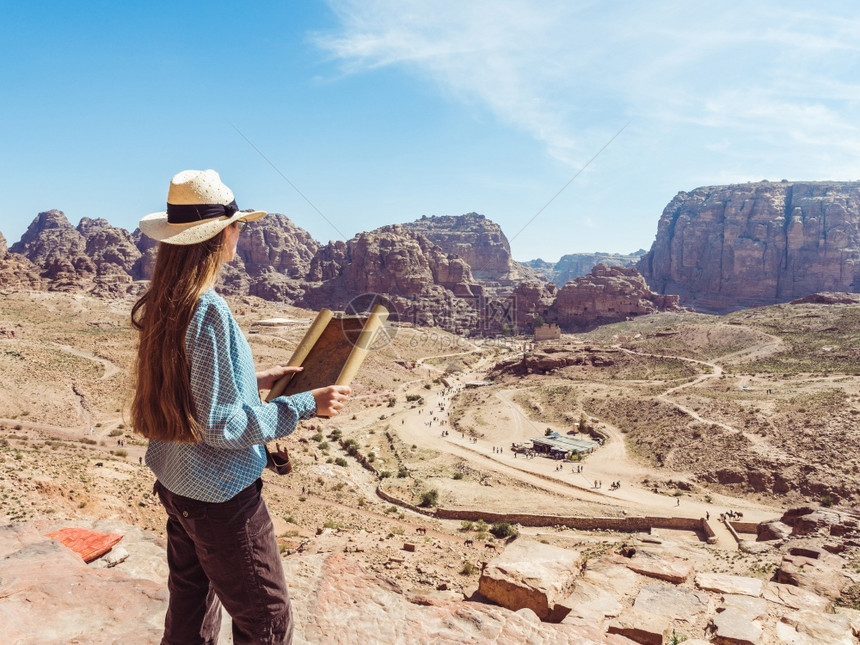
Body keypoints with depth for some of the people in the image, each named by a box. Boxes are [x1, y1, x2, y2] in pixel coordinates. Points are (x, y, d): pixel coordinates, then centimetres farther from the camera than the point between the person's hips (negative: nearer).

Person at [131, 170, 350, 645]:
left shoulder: (161, 305, 2)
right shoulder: (208, 311, -25)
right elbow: (222, 425, -23)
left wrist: (255, 381, 13)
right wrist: (305, 405, -18)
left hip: (175, 481, 9)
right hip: (220, 493, -9)